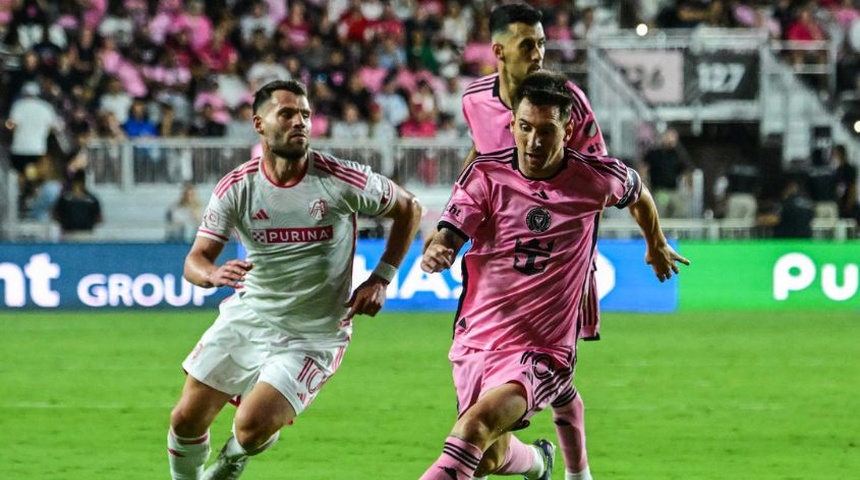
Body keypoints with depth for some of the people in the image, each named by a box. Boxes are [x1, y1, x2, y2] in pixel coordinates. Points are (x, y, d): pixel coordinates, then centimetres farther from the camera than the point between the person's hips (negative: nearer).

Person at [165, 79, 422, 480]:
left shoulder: (341, 180, -14)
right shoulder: (236, 187, -8)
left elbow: (409, 209, 1)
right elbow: (195, 260, -9)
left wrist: (381, 279, -5)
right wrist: (213, 274, -34)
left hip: (311, 336, -3)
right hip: (247, 317, 3)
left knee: (252, 426, -19)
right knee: (186, 420, 2)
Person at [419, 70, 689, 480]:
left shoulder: (596, 179, -5)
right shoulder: (485, 174, -6)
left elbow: (637, 193, 18)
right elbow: (449, 237, -15)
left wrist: (657, 247, 37)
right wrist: (436, 252, -41)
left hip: (543, 352, -3)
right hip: (477, 337, 3)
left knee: (476, 426, -28)